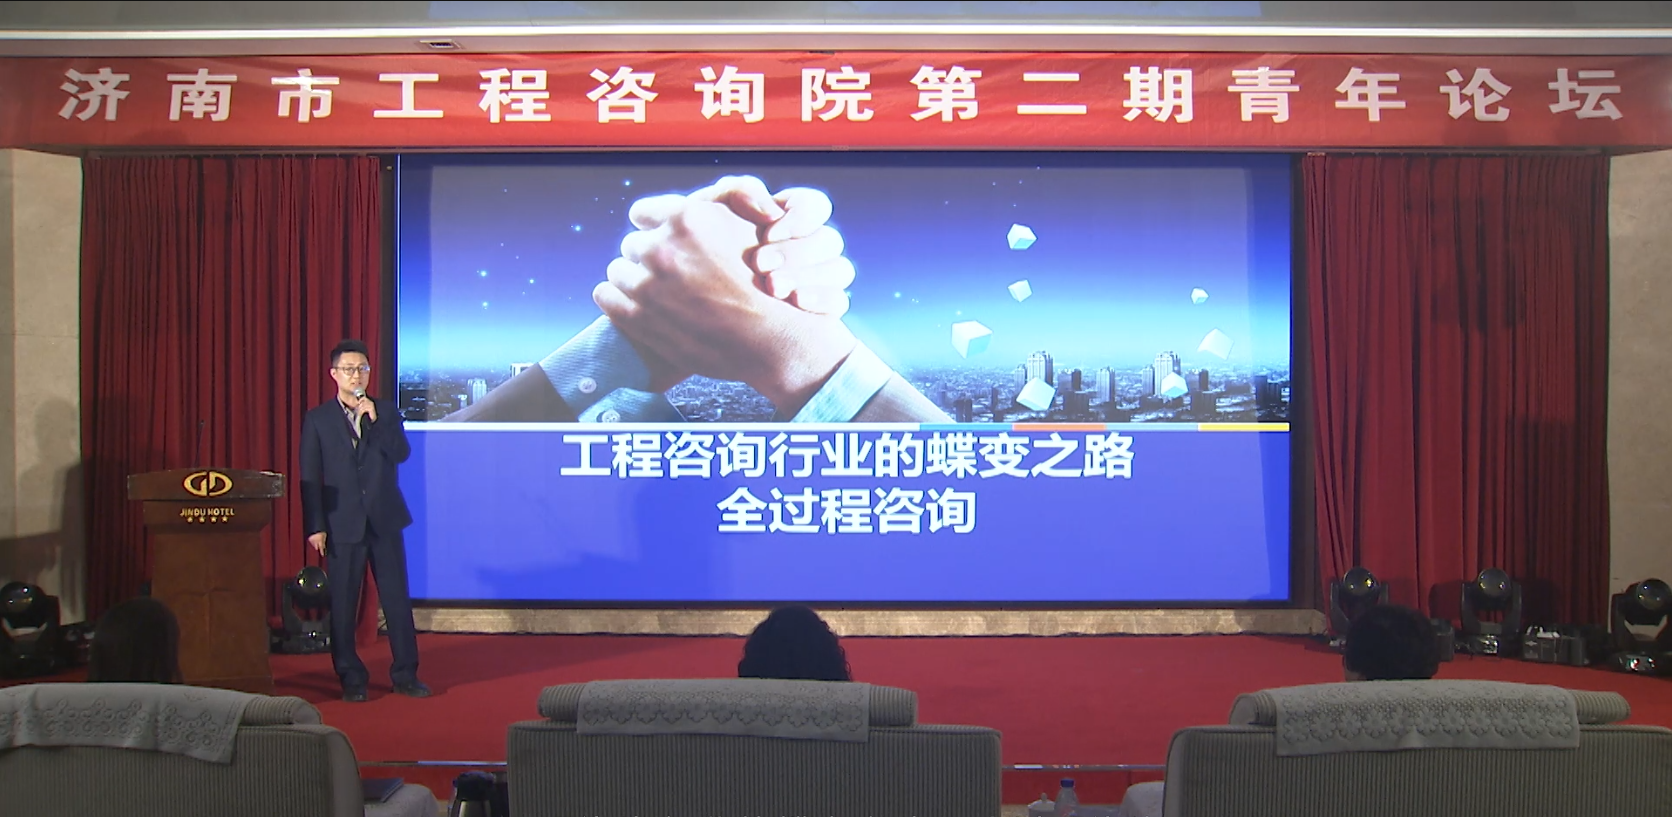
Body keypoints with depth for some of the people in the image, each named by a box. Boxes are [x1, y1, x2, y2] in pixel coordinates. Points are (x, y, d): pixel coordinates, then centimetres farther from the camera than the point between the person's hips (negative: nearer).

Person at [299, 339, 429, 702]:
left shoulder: (386, 412, 9)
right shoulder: (317, 419, 4)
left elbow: (402, 453, -4)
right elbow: (310, 477, 0)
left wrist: (374, 420, -14)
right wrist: (315, 526, -6)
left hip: (385, 521, 2)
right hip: (342, 524, -1)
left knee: (397, 598, 4)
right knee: (343, 605, 3)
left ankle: (405, 674, 12)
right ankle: (350, 678, 14)